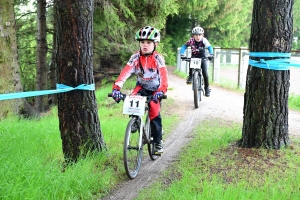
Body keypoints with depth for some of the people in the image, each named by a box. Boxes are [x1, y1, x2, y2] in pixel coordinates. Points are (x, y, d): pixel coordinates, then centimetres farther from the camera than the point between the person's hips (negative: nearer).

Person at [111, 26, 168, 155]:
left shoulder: (158, 58, -22)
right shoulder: (135, 57, -17)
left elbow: (163, 75, -35)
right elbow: (125, 72, -29)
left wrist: (161, 91, -54)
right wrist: (116, 87, -44)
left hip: (155, 89, -2)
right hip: (141, 86, 2)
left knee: (154, 113, -13)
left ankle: (158, 142, 2)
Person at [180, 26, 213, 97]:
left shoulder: (204, 40, -21)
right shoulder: (191, 40, -18)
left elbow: (209, 47, -32)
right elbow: (184, 46, -19)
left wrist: (211, 54, -51)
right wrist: (182, 54, -37)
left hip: (202, 58, -1)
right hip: (194, 57, 1)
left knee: (205, 73, -11)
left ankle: (207, 88, 6)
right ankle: (190, 76, -11)